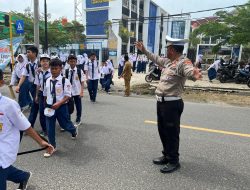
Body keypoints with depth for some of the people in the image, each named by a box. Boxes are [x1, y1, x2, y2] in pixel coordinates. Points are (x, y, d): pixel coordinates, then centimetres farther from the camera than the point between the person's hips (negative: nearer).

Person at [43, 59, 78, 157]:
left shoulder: (64, 81, -13)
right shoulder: (48, 81, 3)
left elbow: (68, 96, -16)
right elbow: (45, 94, 14)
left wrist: (59, 104, -26)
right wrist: (47, 104, 9)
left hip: (61, 107, -4)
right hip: (49, 107, 4)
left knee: (64, 124, 12)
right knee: (49, 128, 7)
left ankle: (74, 130, 50)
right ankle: (52, 147, 24)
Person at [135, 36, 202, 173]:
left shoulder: (183, 62, -16)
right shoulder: (168, 61, 12)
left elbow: (190, 71, -37)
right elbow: (156, 59, 29)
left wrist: (195, 75, -60)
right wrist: (144, 50, 35)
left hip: (172, 104, -9)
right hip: (162, 102, 10)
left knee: (171, 133, 2)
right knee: (163, 131, 18)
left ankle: (174, 161, 20)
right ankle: (167, 156, 35)